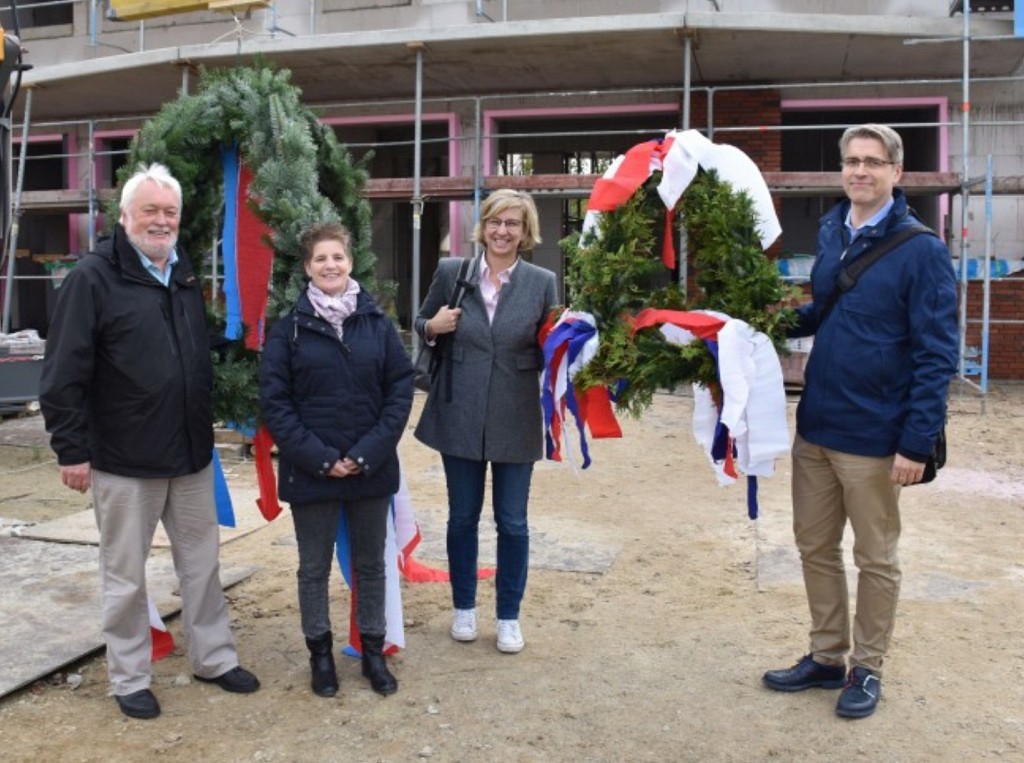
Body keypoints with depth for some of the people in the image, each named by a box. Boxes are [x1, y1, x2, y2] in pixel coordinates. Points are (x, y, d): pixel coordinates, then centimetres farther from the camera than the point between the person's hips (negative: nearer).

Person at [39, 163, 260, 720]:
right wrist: (71, 449, -14)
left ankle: (214, 658, 29)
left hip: (190, 454, 6)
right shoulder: (94, 277, -10)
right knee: (125, 575, 9)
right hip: (123, 460, -5)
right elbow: (64, 374, -12)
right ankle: (129, 678, 24)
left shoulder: (185, 278, 11)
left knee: (202, 564, 14)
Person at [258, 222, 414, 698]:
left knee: (370, 564, 13)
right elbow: (274, 401, -6)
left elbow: (400, 388, -1)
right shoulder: (289, 329, -3)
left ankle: (373, 651, 29)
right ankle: (320, 653, 28)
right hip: (310, 471, -1)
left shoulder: (377, 323, 1)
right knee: (314, 567, 11)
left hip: (372, 469, 2)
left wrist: (369, 452, -11)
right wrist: (319, 457, -13)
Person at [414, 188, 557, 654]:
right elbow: (422, 324, 11)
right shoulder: (451, 272, -1)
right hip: (460, 418, 1)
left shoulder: (542, 283, -2)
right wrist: (432, 327, -10)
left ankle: (509, 617, 25)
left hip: (515, 422, -1)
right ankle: (464, 607, 32)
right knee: (462, 518, 14)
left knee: (512, 523, 8)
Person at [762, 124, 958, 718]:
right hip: (814, 426, 6)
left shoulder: (922, 251, -12)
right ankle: (828, 657, 32)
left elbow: (936, 355, -14)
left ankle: (867, 669, 27)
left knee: (875, 558, 10)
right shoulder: (831, 233, 7)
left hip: (874, 437, -6)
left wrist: (917, 443, -18)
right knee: (816, 546, 15)